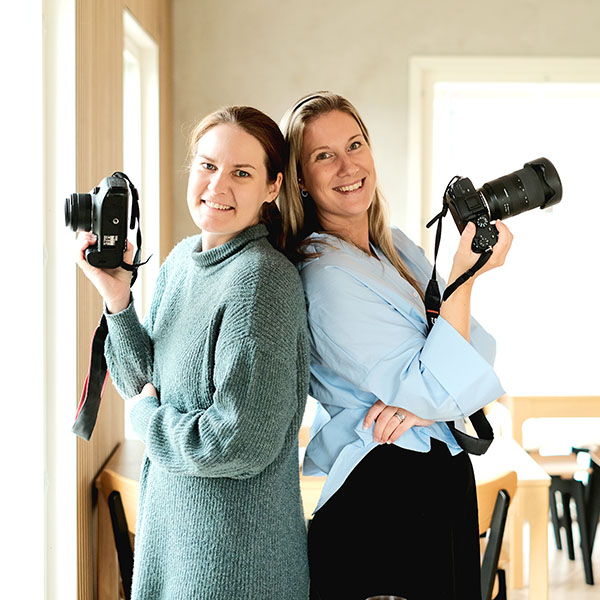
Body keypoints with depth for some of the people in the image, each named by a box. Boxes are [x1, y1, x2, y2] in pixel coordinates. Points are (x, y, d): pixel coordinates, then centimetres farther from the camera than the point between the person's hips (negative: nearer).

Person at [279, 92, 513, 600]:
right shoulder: (325, 275, -18)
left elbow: (476, 350, 2)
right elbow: (436, 391, -21)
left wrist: (422, 402, -17)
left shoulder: (397, 247, 7)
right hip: (384, 497, -8)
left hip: (447, 480, 8)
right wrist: (465, 273, -25)